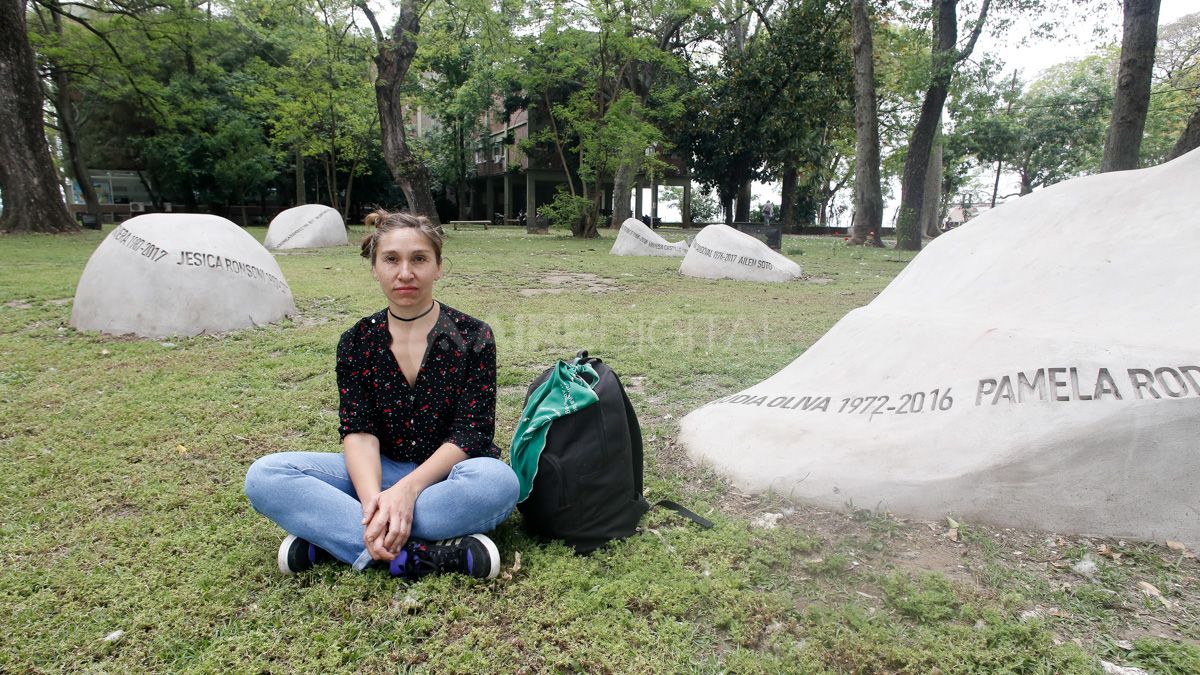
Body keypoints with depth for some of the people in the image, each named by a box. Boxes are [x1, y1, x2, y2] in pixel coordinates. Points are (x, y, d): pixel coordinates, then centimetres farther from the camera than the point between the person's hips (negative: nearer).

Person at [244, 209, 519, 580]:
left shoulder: (473, 337, -8)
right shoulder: (357, 342, 0)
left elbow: (471, 432, -14)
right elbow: (358, 431, -9)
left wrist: (407, 489, -28)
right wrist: (372, 498, -29)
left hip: (447, 473, -2)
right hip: (381, 471, 3)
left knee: (497, 480, -38)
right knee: (264, 476, -18)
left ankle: (328, 537, -25)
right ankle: (416, 557, -32)